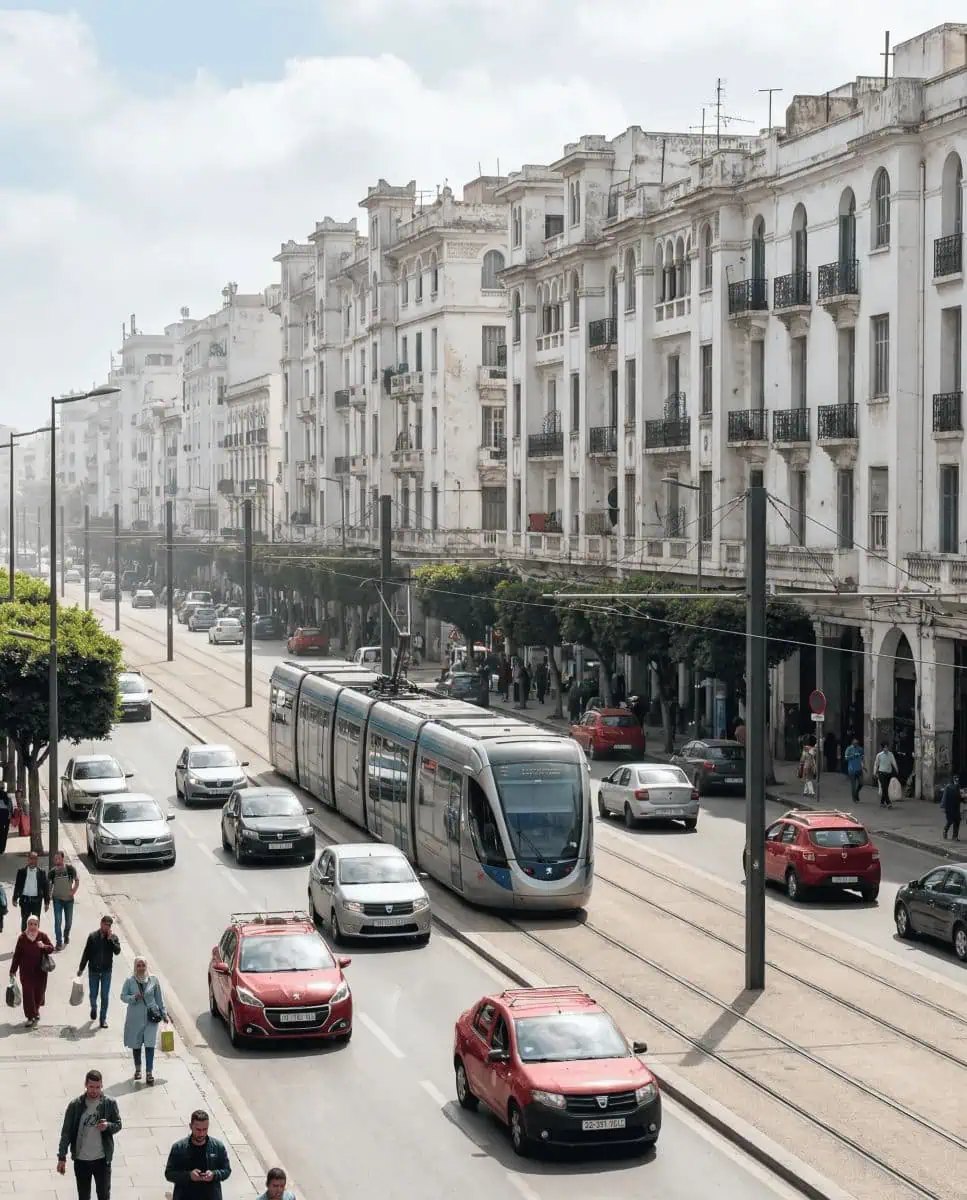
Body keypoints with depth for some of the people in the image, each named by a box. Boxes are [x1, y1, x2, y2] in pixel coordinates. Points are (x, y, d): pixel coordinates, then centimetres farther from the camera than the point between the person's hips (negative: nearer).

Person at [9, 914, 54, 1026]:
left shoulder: (43, 936, -4)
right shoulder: (22, 938, -5)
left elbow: (51, 949, -4)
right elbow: (17, 955, -1)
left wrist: (44, 946, -27)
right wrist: (13, 971, 0)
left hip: (40, 971, 1)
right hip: (26, 972, -1)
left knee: (39, 991, 11)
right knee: (28, 993, -4)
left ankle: (36, 1009, 39)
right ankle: (31, 1016, 5)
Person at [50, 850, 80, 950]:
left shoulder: (70, 868, -9)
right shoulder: (53, 871, -6)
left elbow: (77, 881, 1)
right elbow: (50, 884, 4)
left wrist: (73, 891, -9)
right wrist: (49, 896, -5)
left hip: (69, 899, 0)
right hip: (57, 899, 0)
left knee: (69, 920, 13)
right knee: (58, 920, -9)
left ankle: (66, 935, 40)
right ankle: (59, 942, -6)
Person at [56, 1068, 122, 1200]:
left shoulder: (110, 1104, -8)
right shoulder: (75, 1105, -9)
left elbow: (118, 1125, 2)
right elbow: (66, 1132, -4)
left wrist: (108, 1126, -22)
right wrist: (62, 1158, -6)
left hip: (102, 1159, 0)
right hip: (81, 1159, 0)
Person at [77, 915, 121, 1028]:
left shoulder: (113, 937, -3)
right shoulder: (92, 936, -4)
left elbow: (117, 951, -16)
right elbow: (86, 953, 1)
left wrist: (110, 939, -23)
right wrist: (81, 968, 4)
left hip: (106, 971, 0)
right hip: (93, 970, 0)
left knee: (105, 996, 1)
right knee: (93, 994, 10)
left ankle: (103, 1019, 11)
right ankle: (94, 1008, 41)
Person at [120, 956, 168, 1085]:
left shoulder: (153, 980, 1)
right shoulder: (130, 981, -2)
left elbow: (159, 998, 8)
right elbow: (123, 996, 0)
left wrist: (164, 1014, 9)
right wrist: (134, 998, -19)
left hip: (151, 1017, -1)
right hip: (135, 1017, 1)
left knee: (150, 1045, -10)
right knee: (136, 1044, 13)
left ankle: (149, 1073, -10)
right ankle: (138, 1069, 34)